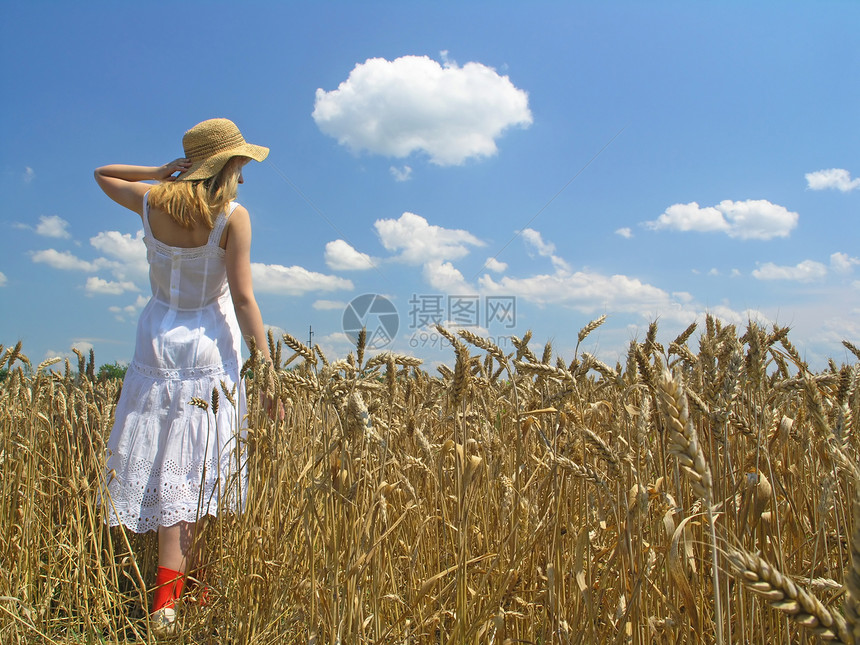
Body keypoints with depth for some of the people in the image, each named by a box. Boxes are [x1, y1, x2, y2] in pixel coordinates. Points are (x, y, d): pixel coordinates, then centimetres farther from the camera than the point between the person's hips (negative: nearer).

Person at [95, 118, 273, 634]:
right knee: (194, 472, 1)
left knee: (162, 463, 9)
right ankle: (167, 599, 2)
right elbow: (243, 299, -13)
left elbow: (102, 174, 24)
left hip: (158, 345, 4)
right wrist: (268, 370, -10)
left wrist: (165, 171, 10)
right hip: (209, 349, -4)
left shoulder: (153, 203, 1)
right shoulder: (233, 216, -10)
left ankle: (171, 590, 16)